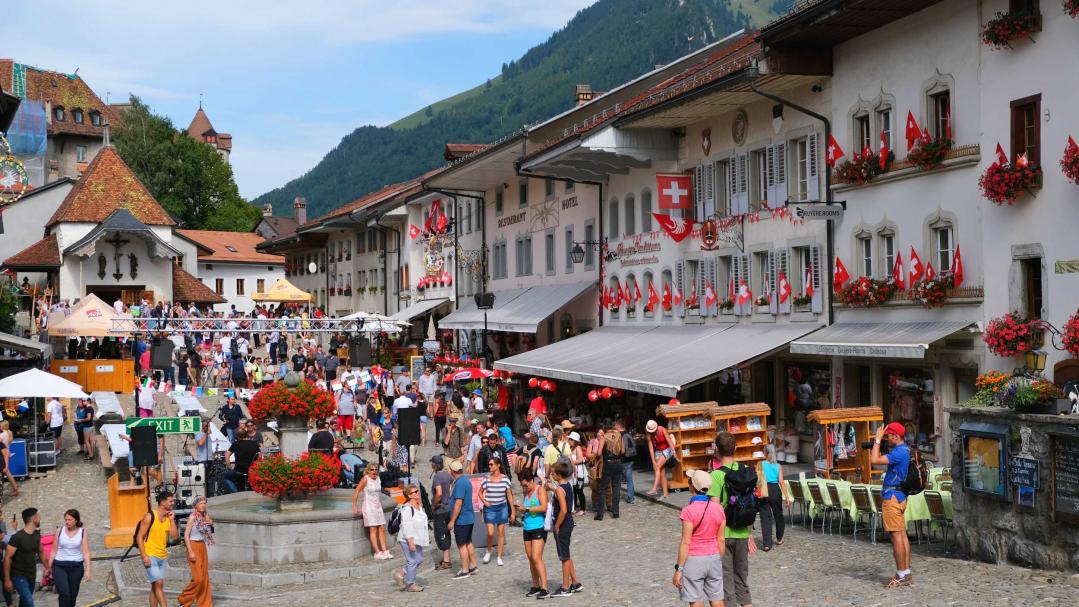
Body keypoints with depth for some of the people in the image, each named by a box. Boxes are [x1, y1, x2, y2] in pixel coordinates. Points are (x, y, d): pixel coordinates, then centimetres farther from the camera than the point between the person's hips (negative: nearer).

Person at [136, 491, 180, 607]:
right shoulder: (150, 516, -11)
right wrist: (144, 556, -17)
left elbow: (175, 536, 0)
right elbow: (139, 537, -10)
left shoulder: (170, 517, 7)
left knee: (155, 586, 10)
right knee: (159, 583, -17)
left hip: (163, 557, 7)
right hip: (150, 556, -7)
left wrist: (172, 520, -6)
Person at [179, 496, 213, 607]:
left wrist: (210, 524, -1)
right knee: (198, 577, -9)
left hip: (202, 547, 7)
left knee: (205, 577, 6)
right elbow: (186, 535, -15)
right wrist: (190, 552, -19)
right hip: (194, 547, -7)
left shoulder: (205, 516, 8)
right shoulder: (193, 517, -12)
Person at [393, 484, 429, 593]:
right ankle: (410, 584, 11)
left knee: (419, 559, 14)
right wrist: (410, 541, -26)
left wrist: (427, 536, 25)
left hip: (417, 539, 9)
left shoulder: (419, 506, 10)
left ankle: (402, 574, 28)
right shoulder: (407, 508, -20)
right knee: (412, 561, -3)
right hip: (408, 540, -9)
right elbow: (406, 526, -23)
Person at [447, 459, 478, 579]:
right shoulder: (467, 481, 9)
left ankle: (465, 570, 5)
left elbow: (458, 503, -24)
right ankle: (473, 565, 26)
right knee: (468, 542, 18)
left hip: (461, 520, -9)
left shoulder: (459, 483, -21)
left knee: (461, 544, 0)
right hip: (469, 518, 9)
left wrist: (452, 521, -20)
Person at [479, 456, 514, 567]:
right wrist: (484, 501, -7)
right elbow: (480, 492, 11)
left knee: (500, 533, 4)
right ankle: (488, 551, 19)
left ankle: (499, 557, 14)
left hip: (502, 508, 1)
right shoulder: (487, 479, -3)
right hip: (489, 508, 0)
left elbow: (509, 495, 2)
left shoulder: (505, 479, -4)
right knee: (490, 533, -9)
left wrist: (512, 512, 3)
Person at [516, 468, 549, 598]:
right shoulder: (526, 492, 14)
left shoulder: (540, 489, -7)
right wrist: (520, 508, -2)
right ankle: (535, 587, 18)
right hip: (527, 528, 8)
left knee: (536, 558, -14)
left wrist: (527, 509, -16)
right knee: (531, 559, 9)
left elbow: (543, 507, -18)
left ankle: (544, 589, -14)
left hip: (539, 528, -8)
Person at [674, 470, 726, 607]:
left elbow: (685, 542, -16)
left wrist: (679, 569, -10)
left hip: (694, 560, -5)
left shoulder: (689, 511, -17)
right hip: (714, 558, 5)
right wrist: (720, 562, 17)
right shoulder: (719, 509, -2)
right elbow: (721, 540, 4)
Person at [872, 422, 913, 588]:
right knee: (902, 534, 10)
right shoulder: (904, 450, 14)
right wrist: (879, 442, 9)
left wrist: (877, 440, -14)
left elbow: (874, 460, -25)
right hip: (899, 496, 10)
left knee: (896, 535, -7)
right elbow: (880, 459, 22)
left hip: (892, 498, -10)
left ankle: (902, 575, -5)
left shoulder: (899, 452, -18)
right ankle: (906, 574, 14)